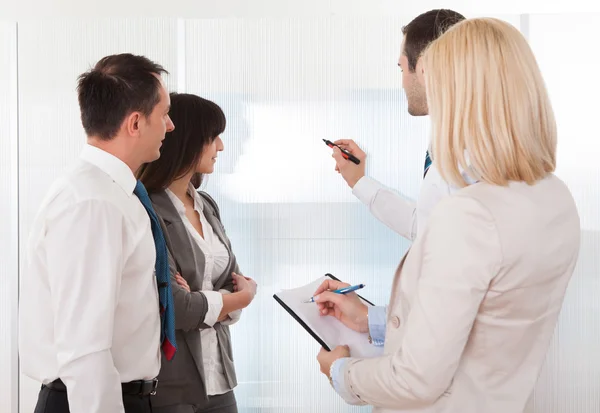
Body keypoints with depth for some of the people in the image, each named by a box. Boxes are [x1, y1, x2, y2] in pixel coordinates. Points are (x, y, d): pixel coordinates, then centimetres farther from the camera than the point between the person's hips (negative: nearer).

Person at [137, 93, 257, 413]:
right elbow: (175, 308, -22)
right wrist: (245, 296, -5)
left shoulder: (207, 206, 8)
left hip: (217, 377, 7)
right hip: (166, 386, -7)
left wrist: (198, 302, -16)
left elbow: (233, 284, 6)